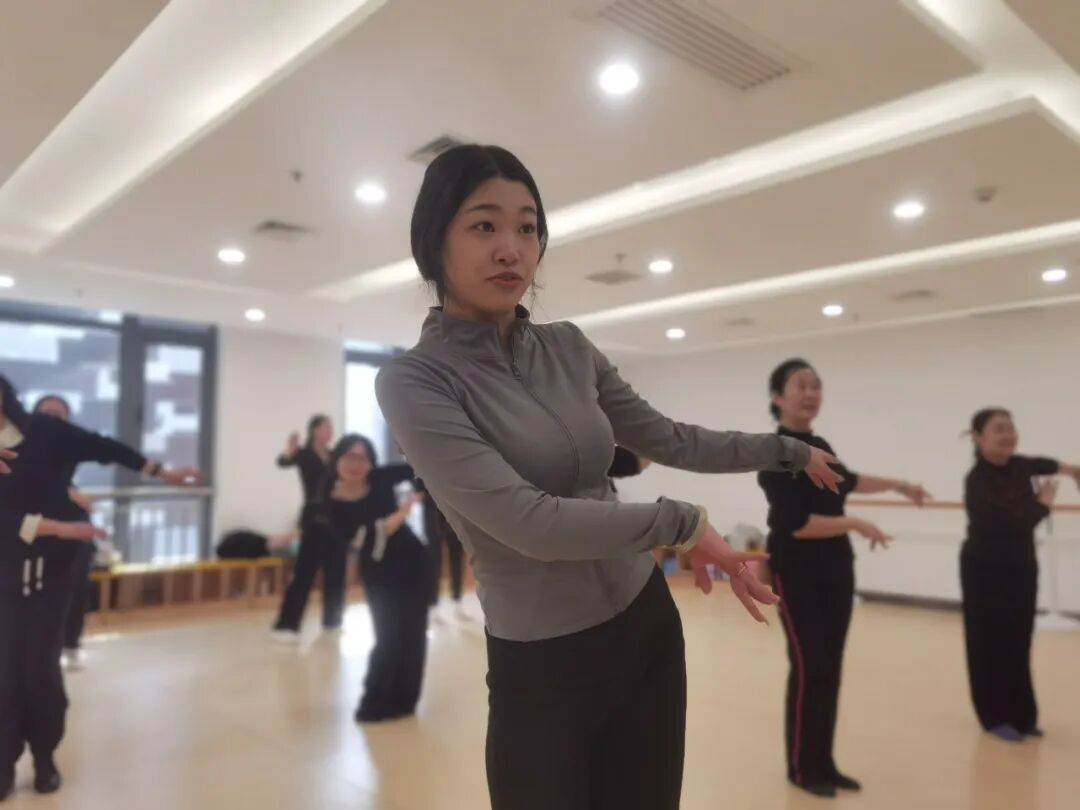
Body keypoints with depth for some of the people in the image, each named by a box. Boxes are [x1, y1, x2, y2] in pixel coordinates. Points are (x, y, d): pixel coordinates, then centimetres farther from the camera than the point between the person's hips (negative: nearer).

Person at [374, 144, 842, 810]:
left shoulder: (569, 348, 2)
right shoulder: (414, 380, -14)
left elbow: (668, 440, 14)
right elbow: (529, 521, -23)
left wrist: (789, 450, 22)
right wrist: (682, 524, -14)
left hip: (648, 630, 5)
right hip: (541, 668, -5)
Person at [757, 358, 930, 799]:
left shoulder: (820, 446, 8)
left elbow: (844, 481, 30)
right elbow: (795, 523, -23)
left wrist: (896, 484, 34)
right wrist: (856, 524, -20)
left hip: (836, 568, 8)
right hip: (797, 572, -8)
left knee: (831, 667, 11)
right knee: (809, 666, -3)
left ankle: (823, 762, 23)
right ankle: (802, 766, 14)